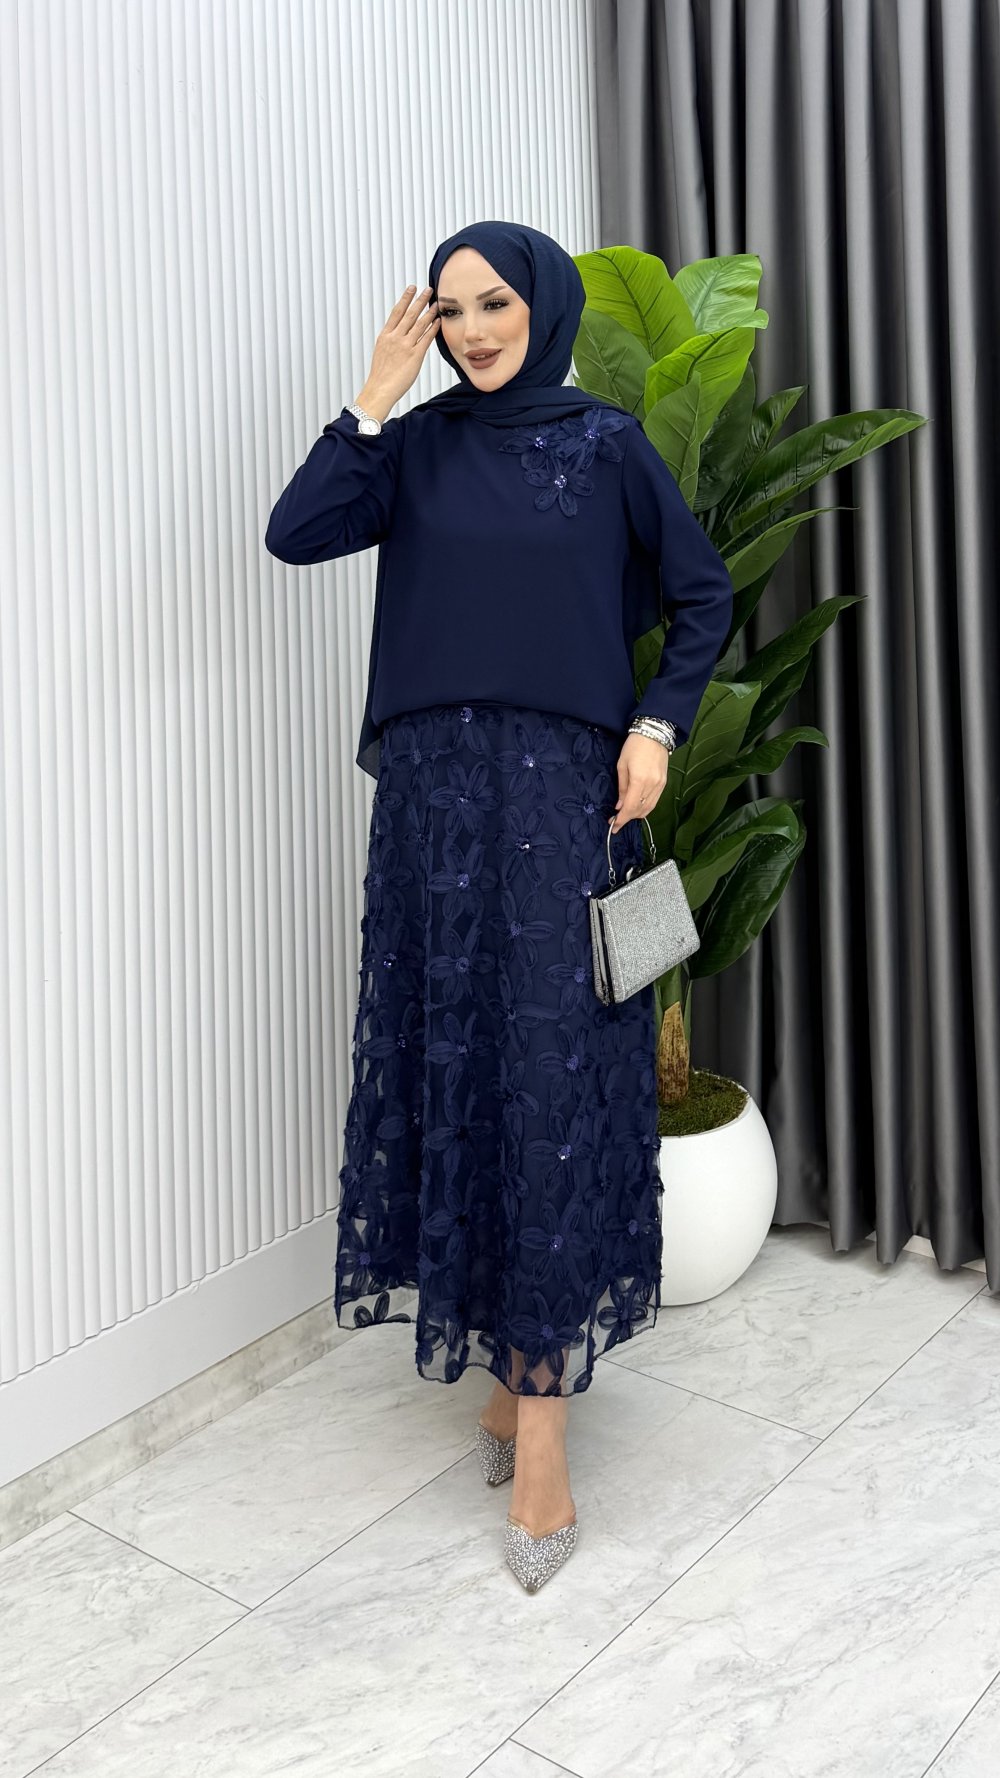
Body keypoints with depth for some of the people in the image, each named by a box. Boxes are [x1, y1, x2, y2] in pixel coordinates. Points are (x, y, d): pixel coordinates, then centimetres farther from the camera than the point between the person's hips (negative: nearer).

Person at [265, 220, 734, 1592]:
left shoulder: (607, 443, 6)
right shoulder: (416, 448, 11)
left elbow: (704, 594, 11)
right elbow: (294, 532, -4)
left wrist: (658, 725, -1)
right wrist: (377, 399, -3)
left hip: (564, 794, -2)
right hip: (436, 796, 3)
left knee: (555, 1076, -5)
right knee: (456, 1067, 4)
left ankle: (542, 1421, 0)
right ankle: (519, 1357, 21)